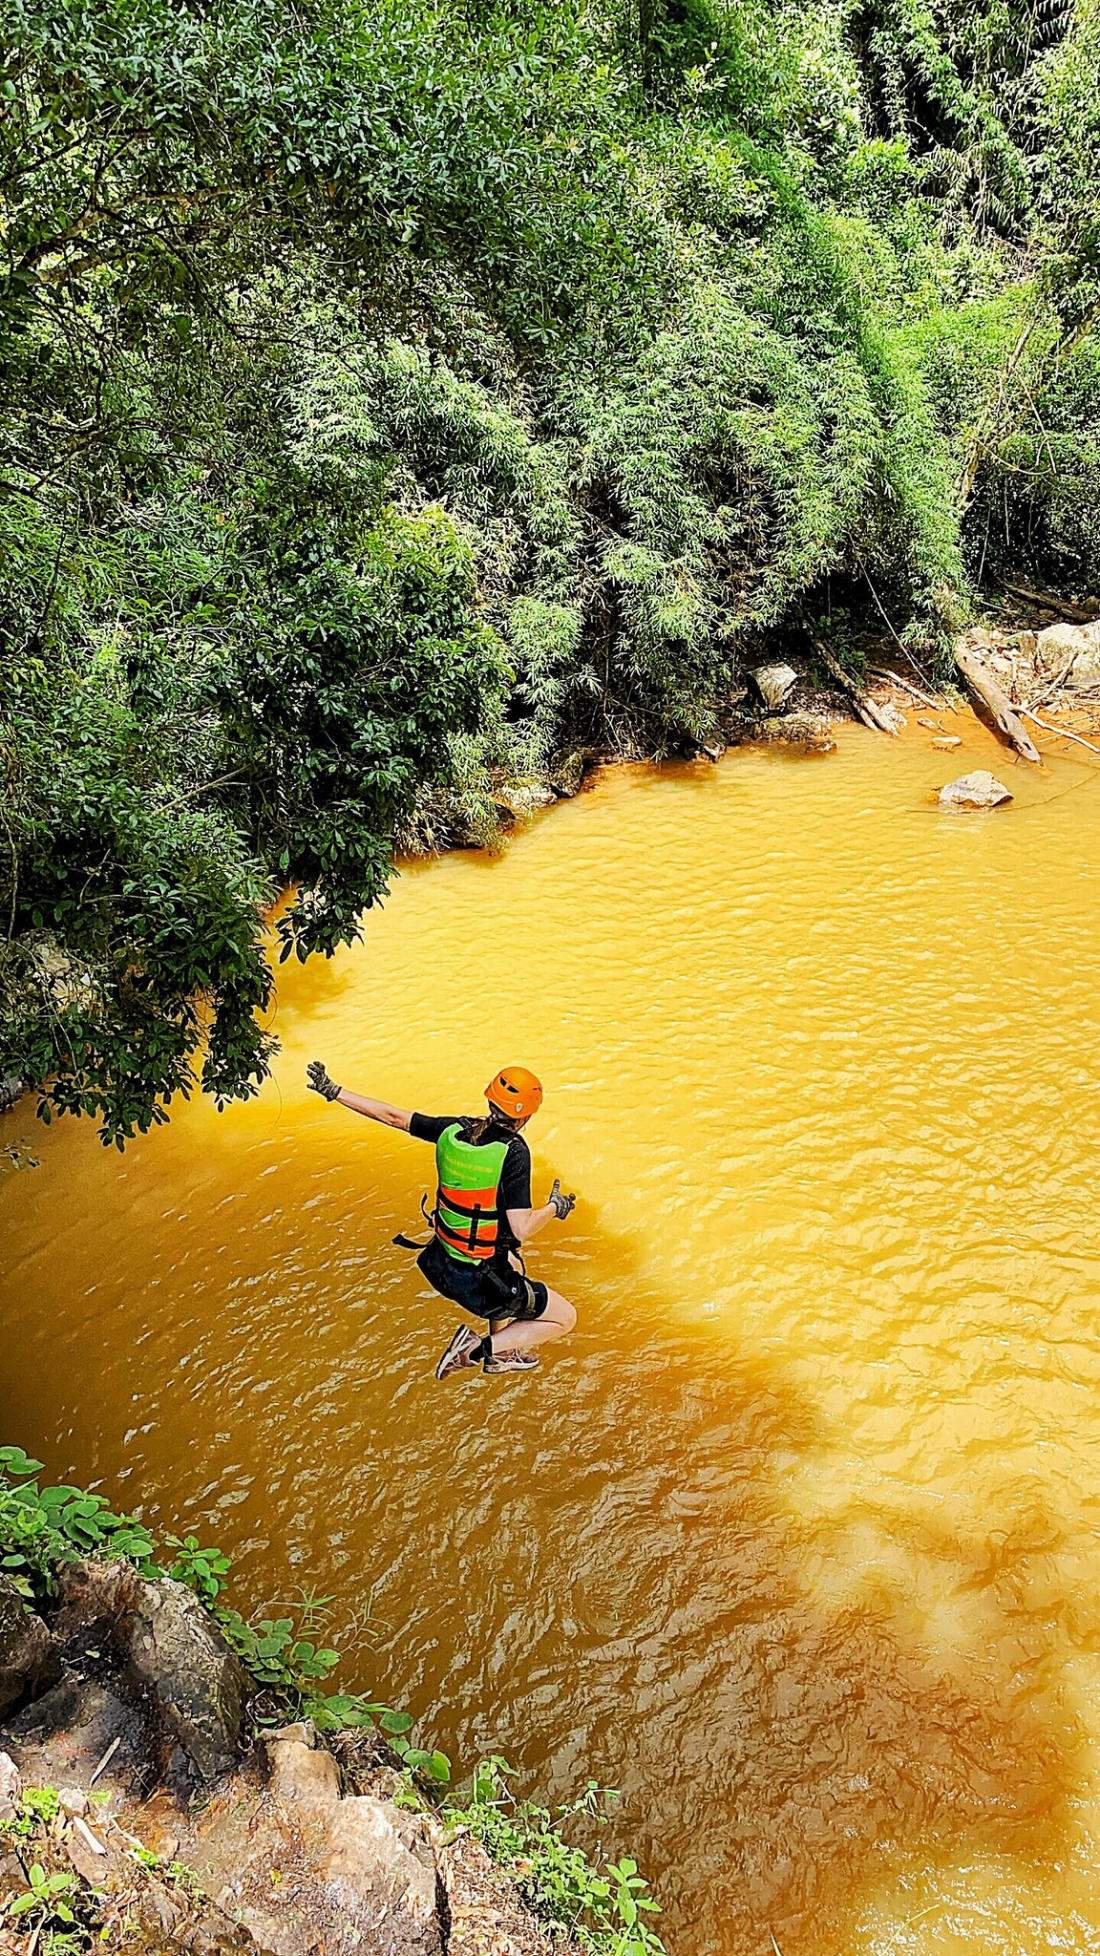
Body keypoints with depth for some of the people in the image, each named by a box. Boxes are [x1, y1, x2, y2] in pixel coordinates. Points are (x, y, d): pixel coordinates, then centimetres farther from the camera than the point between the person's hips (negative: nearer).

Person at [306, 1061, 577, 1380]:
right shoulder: (513, 1151, -22)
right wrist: (554, 1206, -5)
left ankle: (501, 1355, 45)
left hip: (440, 1266, 7)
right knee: (565, 1318, 9)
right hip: (482, 1282, -7)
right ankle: (478, 1349, 1)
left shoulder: (453, 1129, -6)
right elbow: (522, 1230, -24)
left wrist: (334, 1091, 14)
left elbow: (393, 1116, 3)